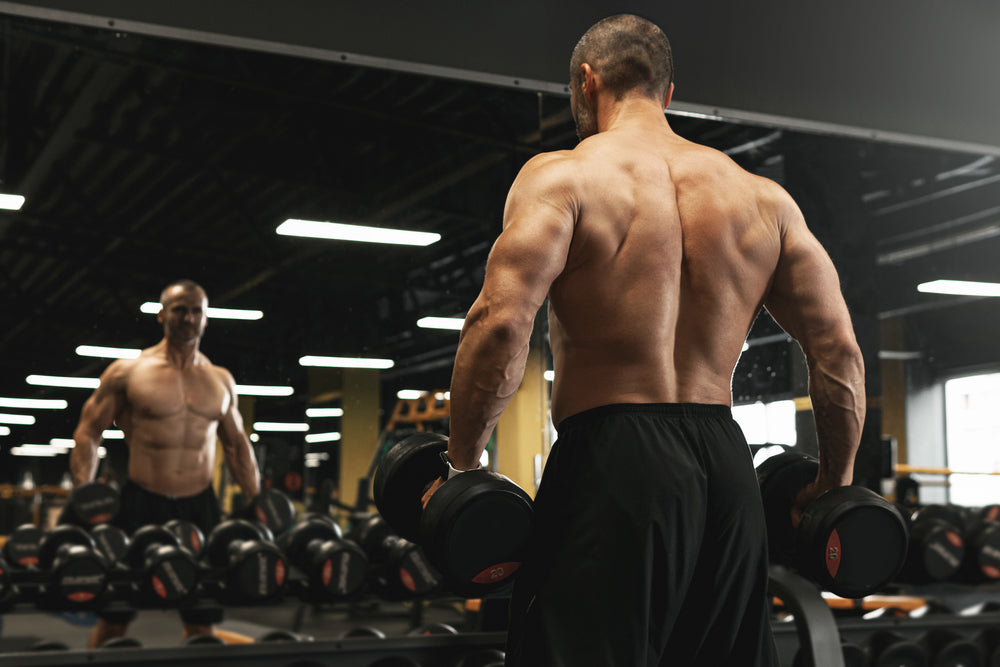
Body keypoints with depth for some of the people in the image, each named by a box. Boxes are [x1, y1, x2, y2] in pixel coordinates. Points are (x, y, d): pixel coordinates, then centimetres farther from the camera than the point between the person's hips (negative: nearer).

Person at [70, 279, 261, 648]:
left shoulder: (221, 381, 10)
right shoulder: (127, 372, -1)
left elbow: (237, 444, 18)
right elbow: (88, 432, -1)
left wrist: (257, 502, 10)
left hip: (199, 505, 3)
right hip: (141, 504, -3)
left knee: (203, 619, 6)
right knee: (114, 618, 1)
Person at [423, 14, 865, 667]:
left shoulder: (562, 176, -2)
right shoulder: (765, 197, 13)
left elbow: (501, 322, -16)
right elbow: (839, 351, 8)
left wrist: (461, 466, -6)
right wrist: (836, 483, 19)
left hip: (612, 463, -5)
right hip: (728, 467, 5)